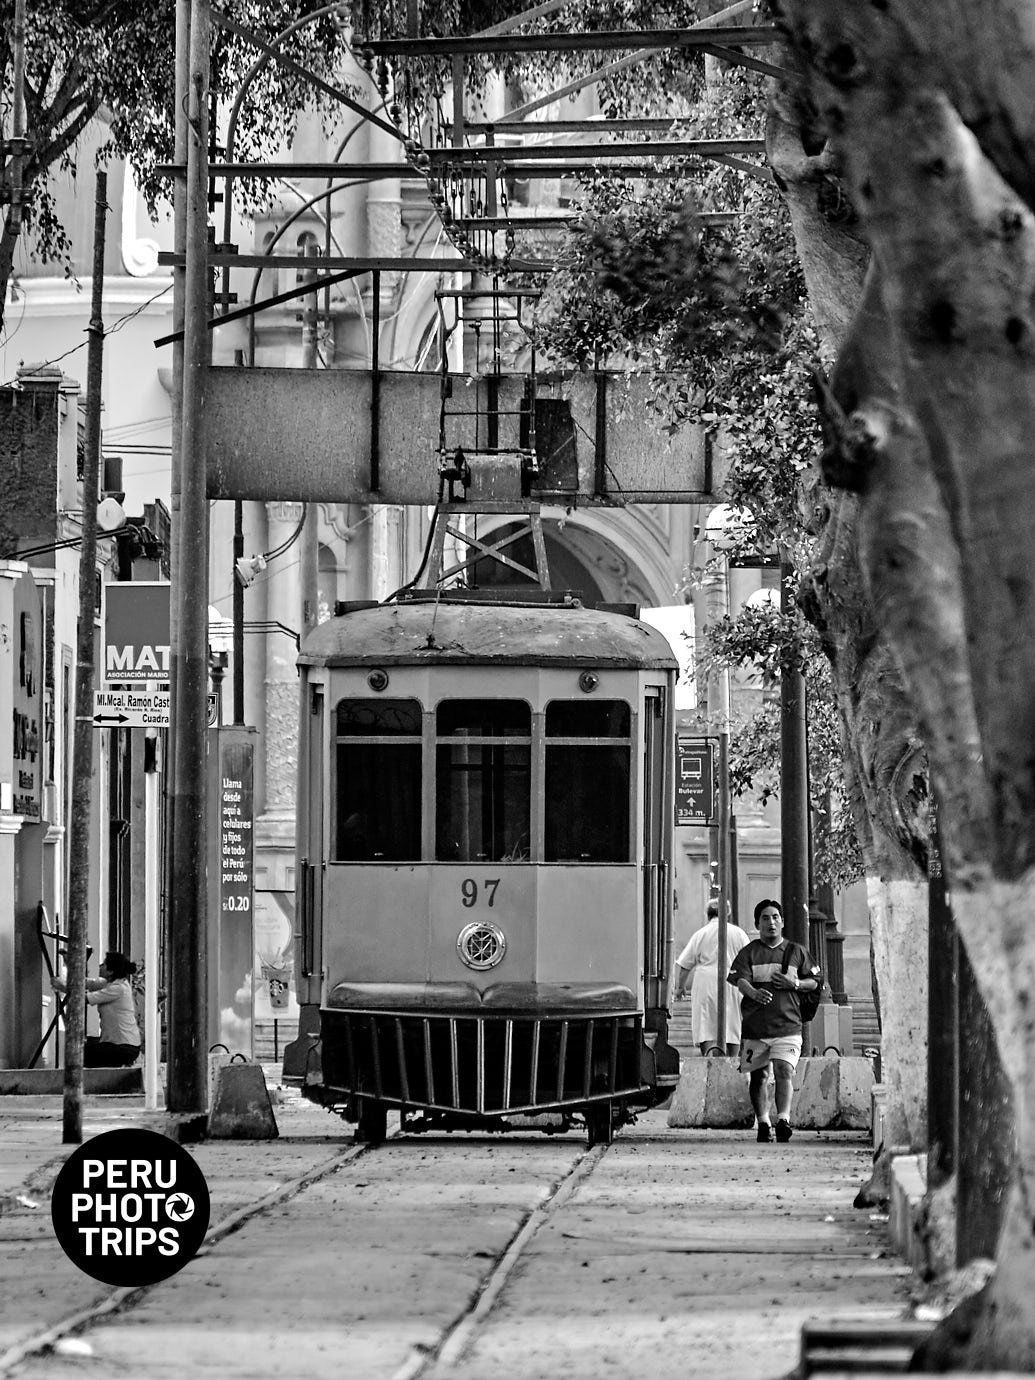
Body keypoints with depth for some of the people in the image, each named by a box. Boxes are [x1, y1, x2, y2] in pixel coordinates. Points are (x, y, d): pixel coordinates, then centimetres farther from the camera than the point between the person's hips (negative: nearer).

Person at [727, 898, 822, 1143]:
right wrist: (754, 993, -34)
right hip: (755, 1025, 1)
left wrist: (794, 984, -6)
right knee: (758, 1076, 8)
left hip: (787, 1024, -1)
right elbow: (740, 979, -12)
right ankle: (763, 1123, 21)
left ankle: (783, 1119, -26)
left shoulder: (796, 952, 10)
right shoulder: (749, 953, 5)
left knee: (784, 1070, -18)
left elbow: (816, 982, 15)